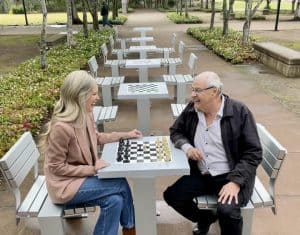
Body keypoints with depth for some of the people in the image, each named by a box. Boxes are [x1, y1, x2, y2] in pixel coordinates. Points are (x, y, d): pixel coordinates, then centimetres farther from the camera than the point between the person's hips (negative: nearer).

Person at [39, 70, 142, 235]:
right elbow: (57, 167, -21)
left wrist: (125, 135, 9)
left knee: (115, 200, -12)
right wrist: (92, 169, -21)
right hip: (65, 185, -7)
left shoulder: (85, 115, -4)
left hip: (83, 176, 7)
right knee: (121, 185, -13)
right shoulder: (62, 127, -29)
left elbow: (96, 138, 15)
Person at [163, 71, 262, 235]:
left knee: (227, 211, -30)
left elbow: (253, 153, -13)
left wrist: (235, 181, -25)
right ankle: (206, 218, 22)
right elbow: (175, 131, 13)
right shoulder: (191, 109, -1)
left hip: (231, 176, -5)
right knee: (171, 196, -7)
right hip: (200, 174, 6)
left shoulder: (239, 112, -14)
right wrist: (186, 146, -10)